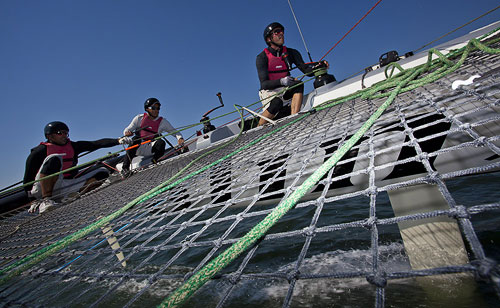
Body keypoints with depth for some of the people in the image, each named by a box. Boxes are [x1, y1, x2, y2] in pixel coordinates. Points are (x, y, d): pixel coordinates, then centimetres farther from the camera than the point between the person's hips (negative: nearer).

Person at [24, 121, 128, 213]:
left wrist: (118, 141, -17)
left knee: (102, 172, -3)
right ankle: (45, 200, -27)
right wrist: (30, 197, -11)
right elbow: (28, 176, -5)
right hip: (42, 187, -5)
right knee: (54, 158, -30)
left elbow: (96, 144, -3)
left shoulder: (72, 146, 10)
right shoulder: (41, 150, -3)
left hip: (65, 187, 5)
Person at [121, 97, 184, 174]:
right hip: (137, 147, 0)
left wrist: (179, 138, -17)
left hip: (149, 149, 0)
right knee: (136, 139, -34)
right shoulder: (139, 118, 3)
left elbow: (174, 131, 5)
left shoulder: (162, 122, 5)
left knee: (161, 142, -28)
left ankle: (154, 164, -13)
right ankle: (125, 167, -29)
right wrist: (127, 133, -19)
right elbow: (127, 130, 6)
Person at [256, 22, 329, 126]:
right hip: (269, 91, -4)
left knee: (298, 84, -26)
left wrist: (319, 66, -22)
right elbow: (264, 84, -20)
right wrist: (281, 81, -38)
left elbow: (307, 71, -1)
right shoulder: (262, 57, -10)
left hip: (285, 90, 4)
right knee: (276, 104, -36)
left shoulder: (291, 53, 3)